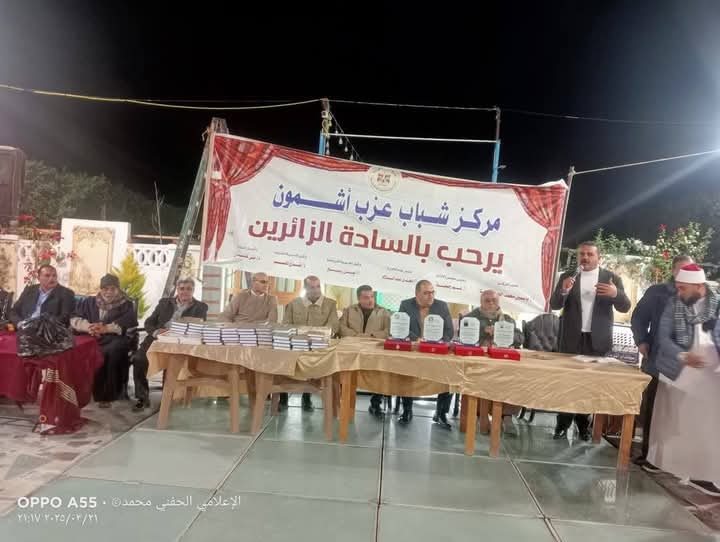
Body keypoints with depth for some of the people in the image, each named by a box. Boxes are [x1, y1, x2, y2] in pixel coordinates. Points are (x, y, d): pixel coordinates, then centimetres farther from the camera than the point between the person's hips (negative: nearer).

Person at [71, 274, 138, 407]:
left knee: (108, 353, -35)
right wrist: (88, 327, -9)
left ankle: (105, 395, -24)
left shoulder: (126, 305, 15)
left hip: (114, 340, -3)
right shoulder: (89, 302, 24)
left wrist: (106, 328, -15)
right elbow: (74, 318, 11)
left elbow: (129, 324, -3)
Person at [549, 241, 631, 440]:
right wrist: (563, 290, -24)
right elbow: (555, 305, -3)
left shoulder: (612, 278, 2)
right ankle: (563, 425, 11)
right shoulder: (567, 276, 3)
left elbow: (625, 307, -3)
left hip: (598, 340, 0)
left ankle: (584, 425, 20)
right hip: (572, 339, 0)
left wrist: (616, 294, -25)